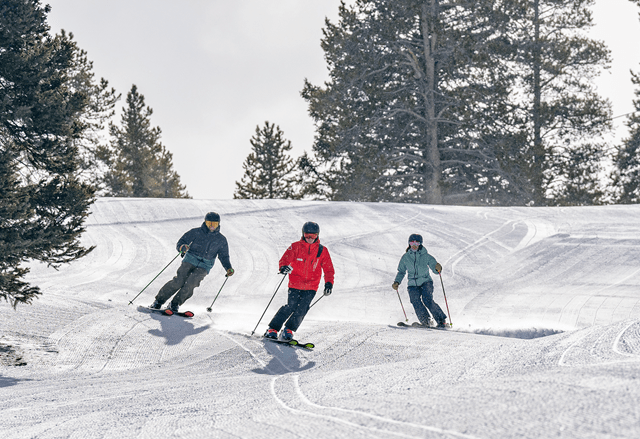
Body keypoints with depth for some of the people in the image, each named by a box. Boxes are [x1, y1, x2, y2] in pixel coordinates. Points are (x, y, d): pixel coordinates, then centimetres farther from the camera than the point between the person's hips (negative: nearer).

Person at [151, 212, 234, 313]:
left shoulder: (221, 240, 7)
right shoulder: (196, 232, 1)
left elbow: (224, 256, 14)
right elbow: (180, 242, 1)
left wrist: (229, 268, -3)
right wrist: (182, 247, -24)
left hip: (204, 267, 1)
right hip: (190, 260, -1)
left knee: (190, 284, -23)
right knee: (178, 281, -18)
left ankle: (175, 304, -9)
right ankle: (159, 301, -6)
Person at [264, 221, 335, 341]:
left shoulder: (322, 251, 5)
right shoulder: (296, 246, 1)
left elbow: (328, 269, 8)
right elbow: (285, 258, -6)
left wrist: (328, 283, -5)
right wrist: (284, 267, -29)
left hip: (311, 287, 2)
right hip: (295, 284, -1)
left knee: (301, 309, -11)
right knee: (290, 307, -13)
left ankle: (288, 330, 4)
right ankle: (273, 329, -2)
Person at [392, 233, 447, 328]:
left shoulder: (425, 256, 0)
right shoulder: (405, 257, 6)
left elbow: (435, 269, 0)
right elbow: (401, 272, 16)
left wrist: (438, 268, -24)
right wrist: (397, 282, 1)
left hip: (426, 282, -2)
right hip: (412, 285, 2)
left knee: (427, 301, -22)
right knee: (417, 304, -18)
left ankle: (442, 320, -10)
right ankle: (426, 322, -4)